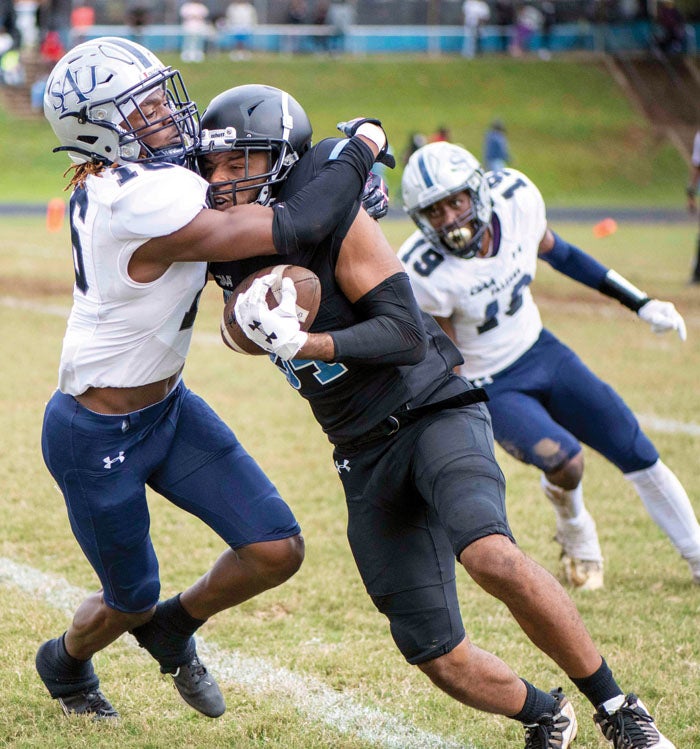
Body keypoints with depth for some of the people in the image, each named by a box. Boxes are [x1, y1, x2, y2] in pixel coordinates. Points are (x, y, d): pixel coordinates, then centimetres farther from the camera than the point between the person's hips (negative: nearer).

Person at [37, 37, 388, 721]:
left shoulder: (107, 183, -6)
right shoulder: (143, 207, -33)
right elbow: (290, 229, -33)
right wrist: (360, 152, -19)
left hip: (167, 408, 8)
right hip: (99, 439, -8)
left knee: (276, 550, 0)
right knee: (133, 599, 15)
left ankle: (173, 631, 29)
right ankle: (65, 666, 49)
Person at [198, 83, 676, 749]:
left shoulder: (334, 221, -15)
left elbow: (406, 336, -19)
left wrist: (301, 344, -27)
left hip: (433, 414, -6)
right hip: (365, 460, 6)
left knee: (490, 556, -33)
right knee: (439, 658, -1)